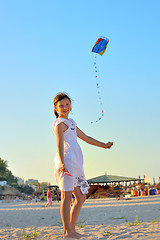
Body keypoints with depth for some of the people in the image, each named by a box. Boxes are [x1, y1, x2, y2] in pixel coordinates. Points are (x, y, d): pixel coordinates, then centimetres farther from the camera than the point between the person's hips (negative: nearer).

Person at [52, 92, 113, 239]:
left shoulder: (71, 122, 28)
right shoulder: (60, 123, -1)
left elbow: (86, 138, 36)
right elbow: (59, 144, -16)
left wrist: (104, 145, 41)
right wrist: (62, 162, -31)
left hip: (76, 163, 9)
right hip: (67, 159, -9)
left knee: (81, 197, 8)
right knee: (67, 195, -12)